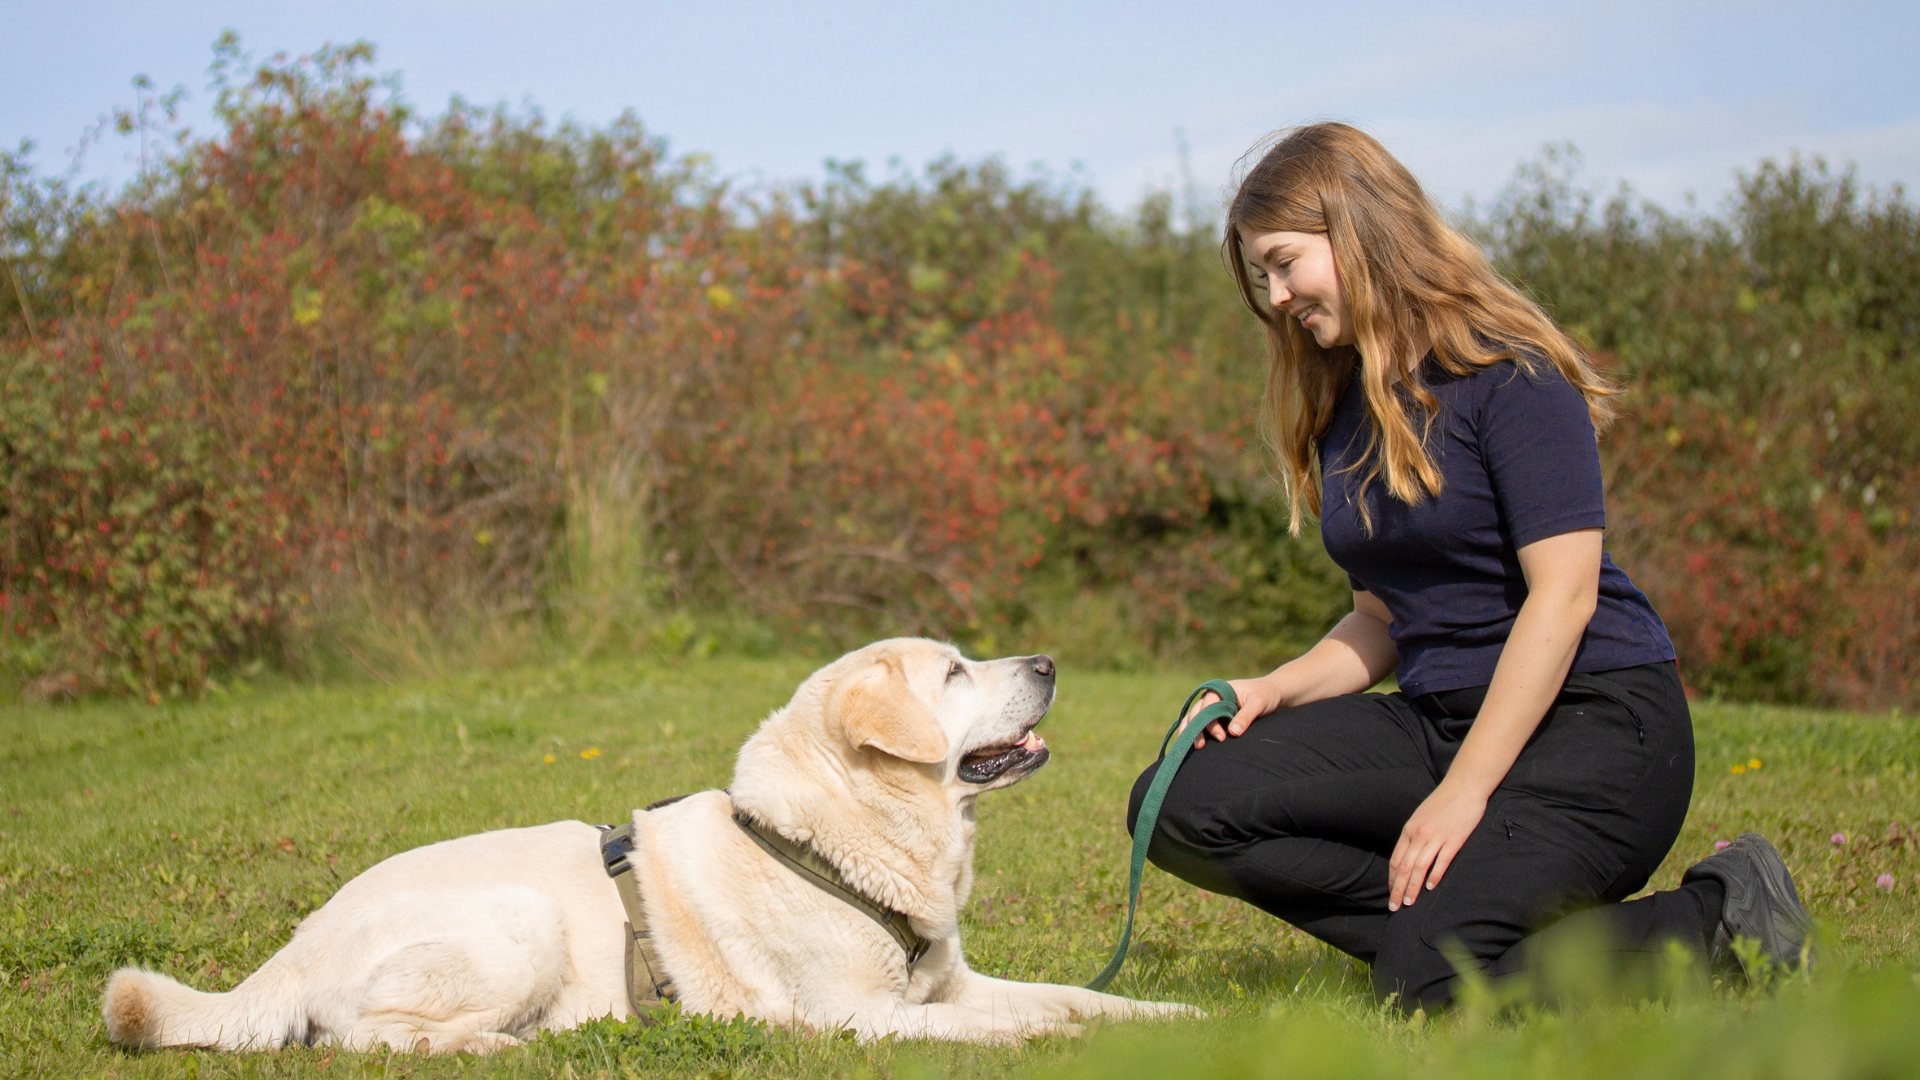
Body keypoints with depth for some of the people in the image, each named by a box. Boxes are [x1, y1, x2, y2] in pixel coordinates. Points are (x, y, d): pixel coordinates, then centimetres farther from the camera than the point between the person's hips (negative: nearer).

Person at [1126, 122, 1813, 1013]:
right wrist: (1274, 689, -2)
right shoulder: (1342, 411, 13)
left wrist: (1463, 792, -21)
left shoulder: (1511, 374, -11)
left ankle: (1725, 919, -4)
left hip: (1592, 718, -7)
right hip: (1437, 716, 7)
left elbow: (1563, 595, -17)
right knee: (1181, 806, -13)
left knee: (1427, 982, -27)